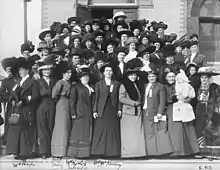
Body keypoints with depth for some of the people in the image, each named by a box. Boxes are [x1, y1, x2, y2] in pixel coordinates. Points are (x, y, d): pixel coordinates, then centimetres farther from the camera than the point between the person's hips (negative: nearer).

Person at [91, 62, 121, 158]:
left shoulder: (117, 84, 12)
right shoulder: (98, 84, 8)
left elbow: (119, 98, 10)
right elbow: (96, 98, 4)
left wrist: (119, 109, 0)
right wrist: (94, 110, -3)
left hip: (113, 111, 1)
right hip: (102, 111, -1)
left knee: (113, 131, 0)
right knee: (100, 131, -2)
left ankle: (112, 152, 6)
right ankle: (99, 152, 3)